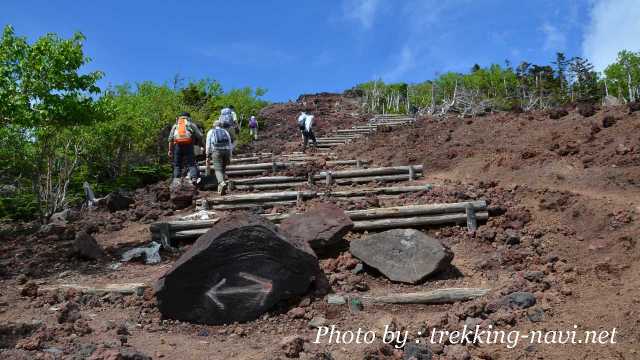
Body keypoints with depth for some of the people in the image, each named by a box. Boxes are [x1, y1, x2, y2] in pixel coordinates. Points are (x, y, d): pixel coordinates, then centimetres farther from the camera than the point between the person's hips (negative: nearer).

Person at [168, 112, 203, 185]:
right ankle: (194, 178, -21)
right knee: (191, 164, -2)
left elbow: (170, 139, 14)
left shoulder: (175, 125, 22)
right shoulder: (191, 124, 16)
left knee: (177, 165, 8)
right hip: (188, 145, -2)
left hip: (177, 146, 2)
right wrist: (200, 144, 16)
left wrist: (170, 150, 14)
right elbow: (199, 136, 5)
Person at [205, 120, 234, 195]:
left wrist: (207, 157, 8)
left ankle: (222, 183, -34)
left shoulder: (210, 132, 18)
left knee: (218, 170, -7)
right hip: (226, 151, 3)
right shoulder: (226, 132, 24)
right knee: (222, 169, 16)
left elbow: (208, 145, 8)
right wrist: (229, 158, 18)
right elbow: (230, 145, 17)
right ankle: (220, 188, 12)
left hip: (216, 151, -3)